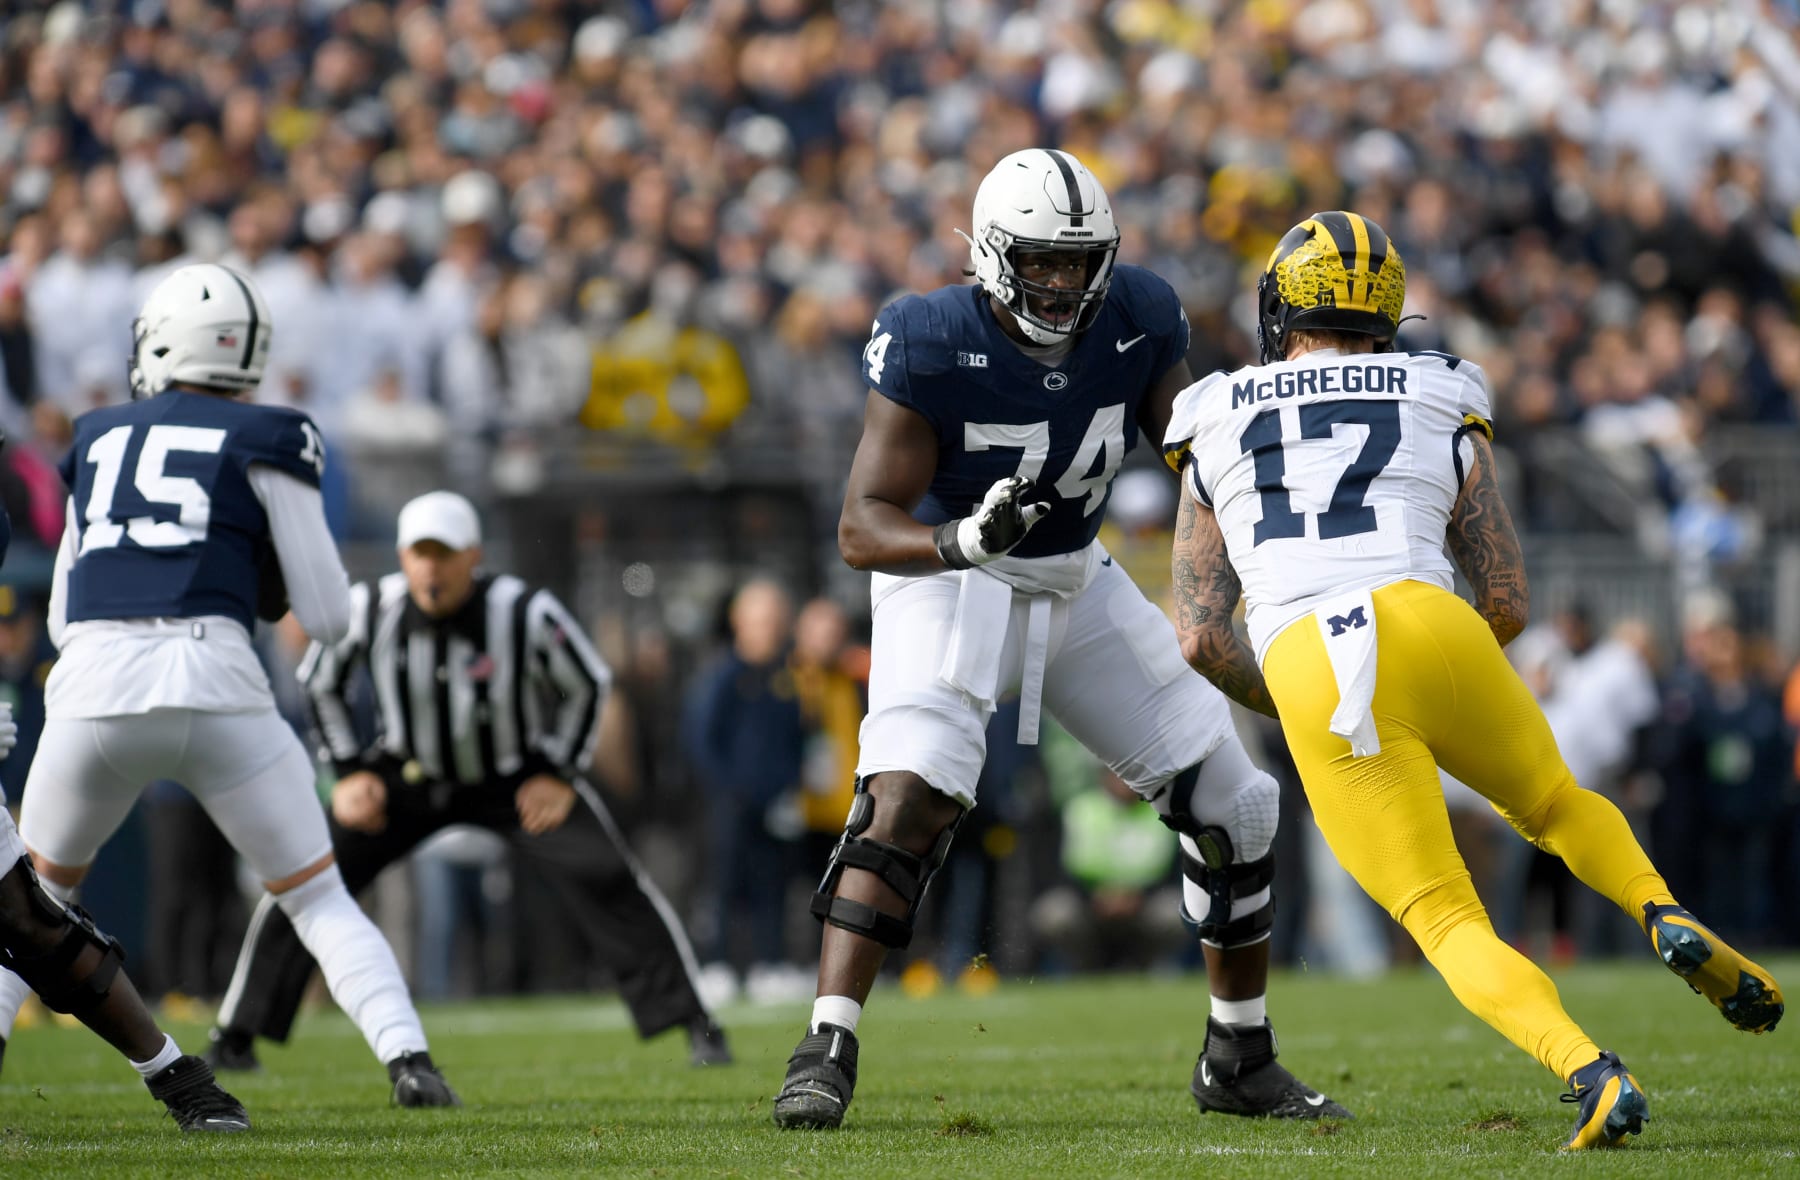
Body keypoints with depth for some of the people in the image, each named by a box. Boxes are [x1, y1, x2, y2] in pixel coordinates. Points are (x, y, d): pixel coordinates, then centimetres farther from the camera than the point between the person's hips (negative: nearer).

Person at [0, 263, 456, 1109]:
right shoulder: (269, 444, 11)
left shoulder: (100, 440, 22)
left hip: (94, 689, 2)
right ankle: (406, 1055, -7)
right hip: (215, 689, -2)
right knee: (320, 900, 12)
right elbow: (327, 618, 10)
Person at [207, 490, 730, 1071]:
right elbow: (320, 681, 0)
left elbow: (587, 684, -7)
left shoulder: (526, 614, -27)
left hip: (516, 778, -2)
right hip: (410, 776, 2)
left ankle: (695, 1025, -6)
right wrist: (351, 771, -3)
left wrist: (559, 774, -10)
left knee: (607, 880, -17)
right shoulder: (370, 609, -21)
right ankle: (235, 1036, 4)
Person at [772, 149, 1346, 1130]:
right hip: (949, 583, -5)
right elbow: (863, 528, -28)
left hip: (1078, 588, 5)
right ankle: (824, 1056, -27)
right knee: (910, 795, -29)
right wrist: (963, 541, -47)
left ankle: (1240, 1061, 20)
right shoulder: (930, 347, -25)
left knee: (1232, 804, 3)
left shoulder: (1137, 319, -12)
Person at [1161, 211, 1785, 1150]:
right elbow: (1508, 606, 16)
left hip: (1308, 678, -1)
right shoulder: (1440, 412, 22)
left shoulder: (1219, 433, 22)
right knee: (1549, 802, 31)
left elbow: (1201, 636, 15)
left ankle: (1591, 1075, -19)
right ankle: (1668, 921, 5)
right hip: (1429, 628, 1)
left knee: (1447, 923, 4)